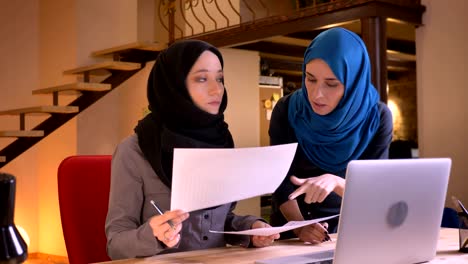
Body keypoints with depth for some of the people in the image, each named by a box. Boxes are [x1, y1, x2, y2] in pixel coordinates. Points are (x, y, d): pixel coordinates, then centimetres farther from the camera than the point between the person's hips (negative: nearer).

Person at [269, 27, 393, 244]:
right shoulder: (286, 110, -13)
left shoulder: (377, 117, -13)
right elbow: (281, 182, -10)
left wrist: (336, 182, -32)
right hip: (294, 222, 1)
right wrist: (299, 226, -26)